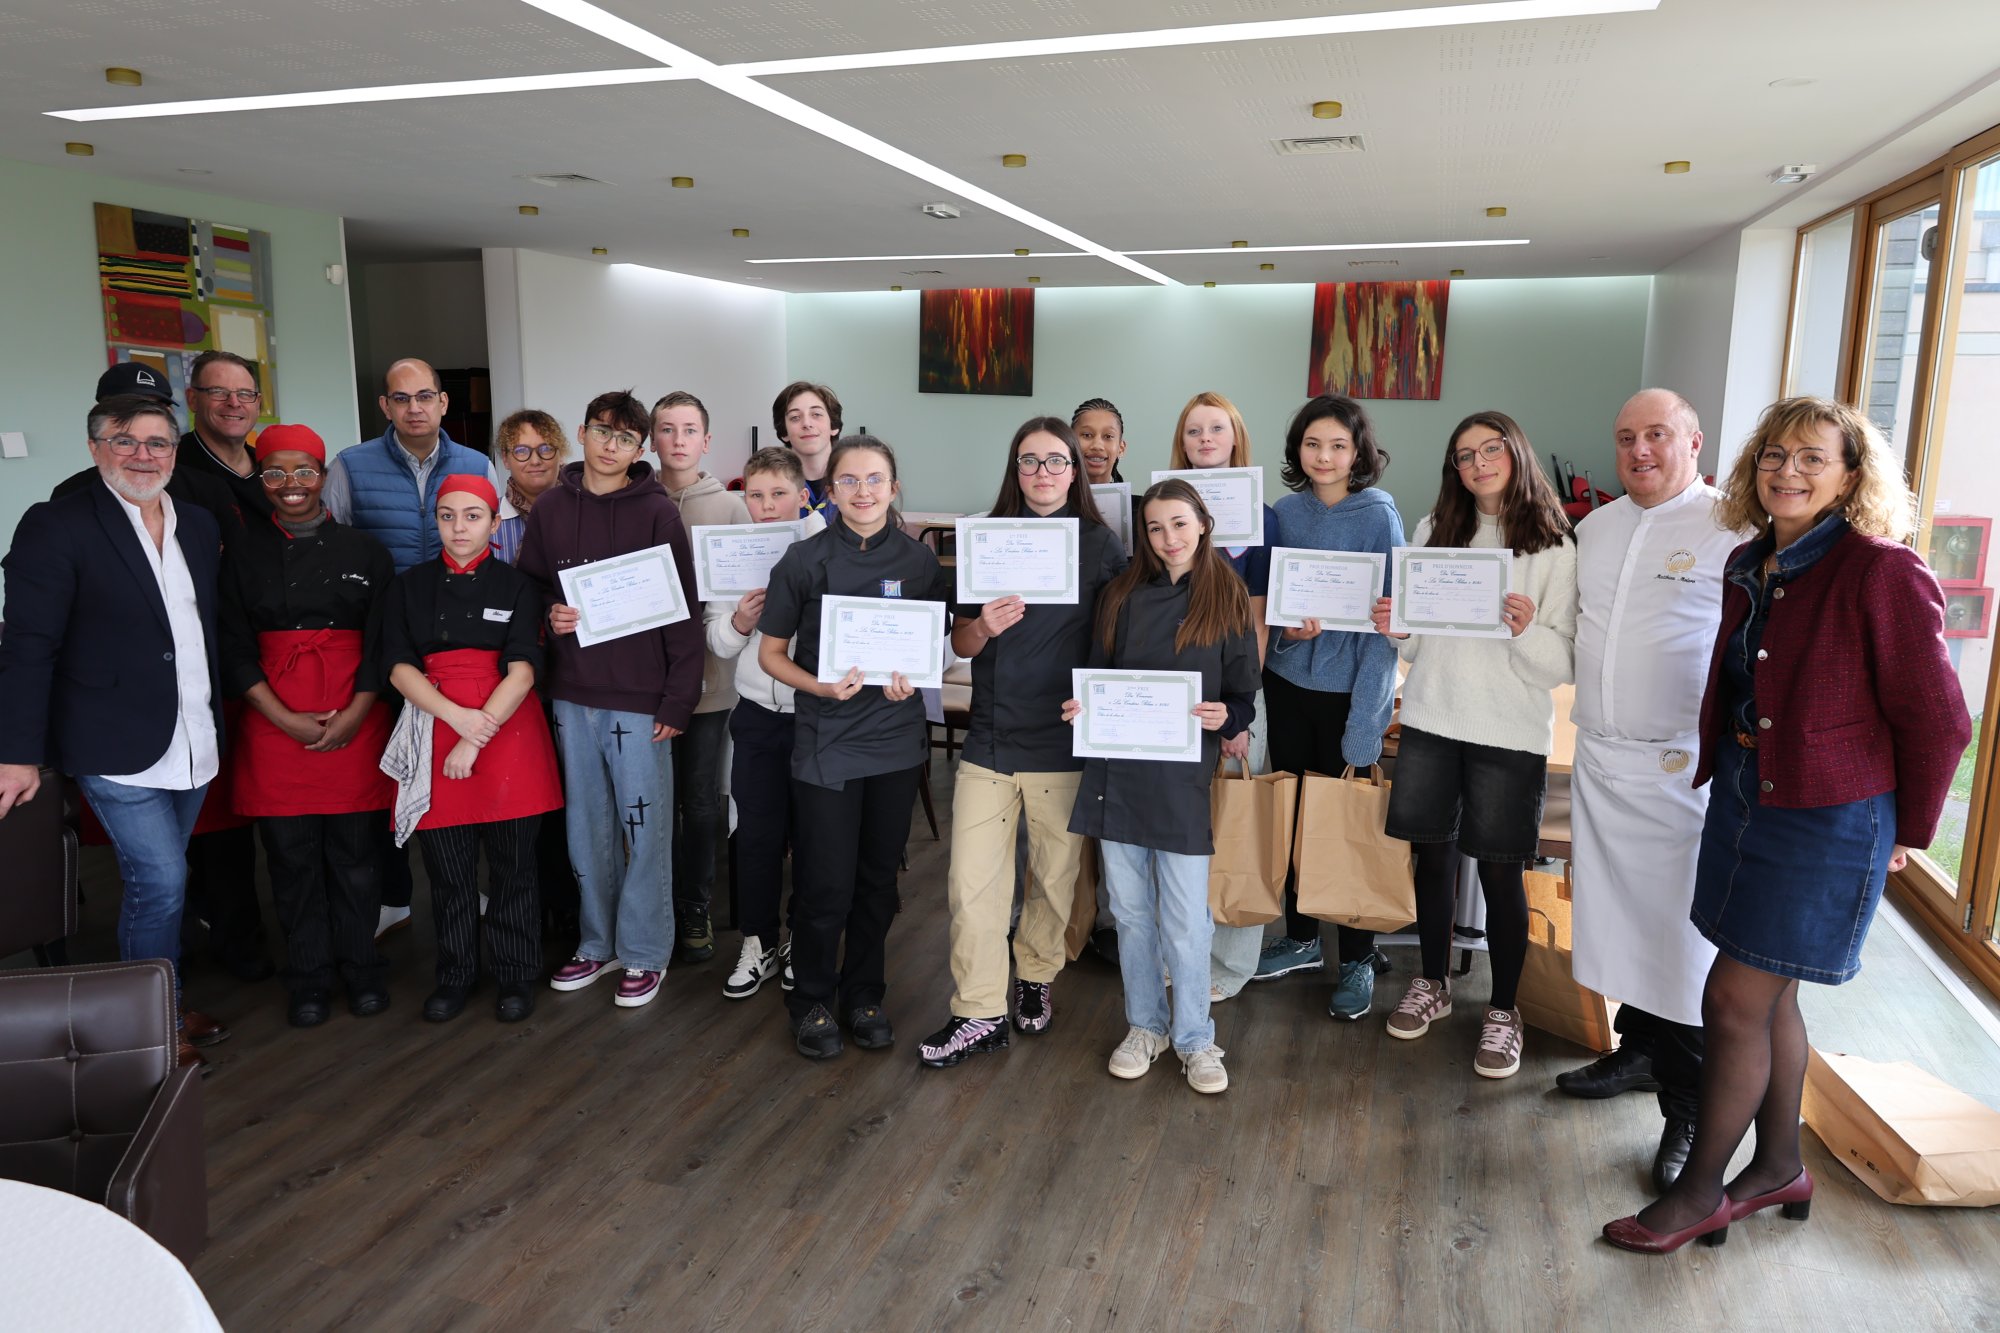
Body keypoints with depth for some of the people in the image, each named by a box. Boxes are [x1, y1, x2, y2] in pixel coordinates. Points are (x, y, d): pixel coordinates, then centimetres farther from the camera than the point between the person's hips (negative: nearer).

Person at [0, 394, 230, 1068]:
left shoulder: (200, 526, 9)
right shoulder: (56, 526, -8)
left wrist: (218, 722, 12)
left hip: (193, 745, 6)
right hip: (119, 750, -5)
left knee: (156, 883, 16)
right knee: (161, 881, -5)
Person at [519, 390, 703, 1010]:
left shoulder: (659, 512, -6)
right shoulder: (550, 507, 6)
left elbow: (683, 614, -7)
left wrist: (678, 701, -11)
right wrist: (549, 615, -6)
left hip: (640, 697, -4)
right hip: (573, 695, 4)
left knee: (644, 827, 3)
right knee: (587, 826, 14)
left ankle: (644, 954, 17)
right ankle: (599, 944, 29)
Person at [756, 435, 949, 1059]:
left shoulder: (919, 561, 2)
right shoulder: (805, 560, -4)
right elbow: (771, 653, 0)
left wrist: (912, 678, -11)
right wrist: (821, 686, -18)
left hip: (897, 740, 2)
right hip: (826, 743, -2)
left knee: (878, 878, 12)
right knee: (826, 884, 1)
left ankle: (863, 995, 31)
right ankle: (812, 1002, 23)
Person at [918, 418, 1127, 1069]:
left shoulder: (1101, 545, 0)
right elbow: (959, 643, 9)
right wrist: (984, 626, -12)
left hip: (1064, 743, -1)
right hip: (989, 740, 2)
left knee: (1055, 875, 12)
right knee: (971, 882, -1)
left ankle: (1036, 977, 37)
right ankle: (979, 1013, 12)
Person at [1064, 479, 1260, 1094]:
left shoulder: (1228, 601, 1)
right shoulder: (1121, 596, 8)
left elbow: (1244, 698, 3)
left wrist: (1224, 717, -18)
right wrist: (1083, 706, -8)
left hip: (1184, 779, -3)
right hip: (1117, 772, 3)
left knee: (1185, 921, 1)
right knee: (1131, 911, 12)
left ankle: (1194, 1038, 20)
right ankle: (1145, 1026, 29)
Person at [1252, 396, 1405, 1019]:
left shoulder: (1378, 515, -8)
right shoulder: (1286, 510, 4)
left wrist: (1365, 715, -18)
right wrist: (1289, 624, -11)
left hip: (1349, 689, -4)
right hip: (1288, 683, 4)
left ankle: (1356, 960, 18)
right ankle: (1300, 938, 30)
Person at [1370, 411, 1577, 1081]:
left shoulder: (1554, 547, -2)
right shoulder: (1433, 531, 8)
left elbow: (1565, 663, -5)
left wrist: (1527, 630, -24)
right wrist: (1396, 630, -8)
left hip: (1510, 731, -3)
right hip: (1430, 720, 3)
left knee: (1500, 871, 3)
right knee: (1432, 855, 11)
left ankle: (1503, 1012, 18)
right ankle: (1432, 984, 30)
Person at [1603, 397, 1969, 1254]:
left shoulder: (1882, 572, -16)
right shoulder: (1750, 567, 5)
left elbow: (1935, 719, -10)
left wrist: (1909, 832, -2)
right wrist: (1719, 767, 8)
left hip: (1826, 819, -7)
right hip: (1743, 796, 7)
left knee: (1736, 998, -2)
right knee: (1770, 994, 17)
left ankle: (1700, 1192, 15)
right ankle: (1779, 1168, 35)